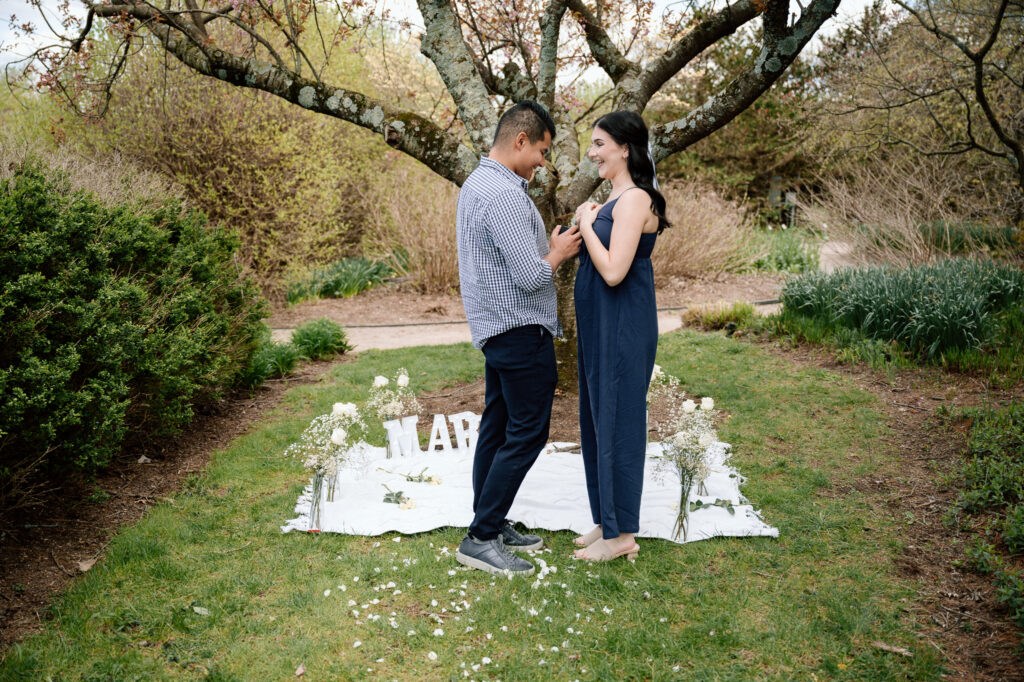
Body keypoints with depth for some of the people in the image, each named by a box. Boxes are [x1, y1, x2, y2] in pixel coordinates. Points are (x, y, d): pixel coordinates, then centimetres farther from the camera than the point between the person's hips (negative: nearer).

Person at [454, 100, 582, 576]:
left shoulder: (477, 183, 13)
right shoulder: (505, 196, -21)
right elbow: (531, 276, -23)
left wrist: (548, 248, 9)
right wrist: (558, 254, -5)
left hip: (496, 329, 10)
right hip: (520, 329, -10)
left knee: (498, 427, 13)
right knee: (526, 434, -4)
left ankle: (491, 525, 22)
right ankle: (481, 538, 1)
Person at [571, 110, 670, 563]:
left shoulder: (635, 199, -17)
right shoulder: (615, 197, 14)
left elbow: (613, 271, -24)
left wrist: (586, 225, -14)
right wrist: (586, 225, 7)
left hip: (622, 327, -10)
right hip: (600, 325, 10)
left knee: (616, 421, -1)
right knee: (597, 419, 16)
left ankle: (622, 534, 13)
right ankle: (608, 521, 29)